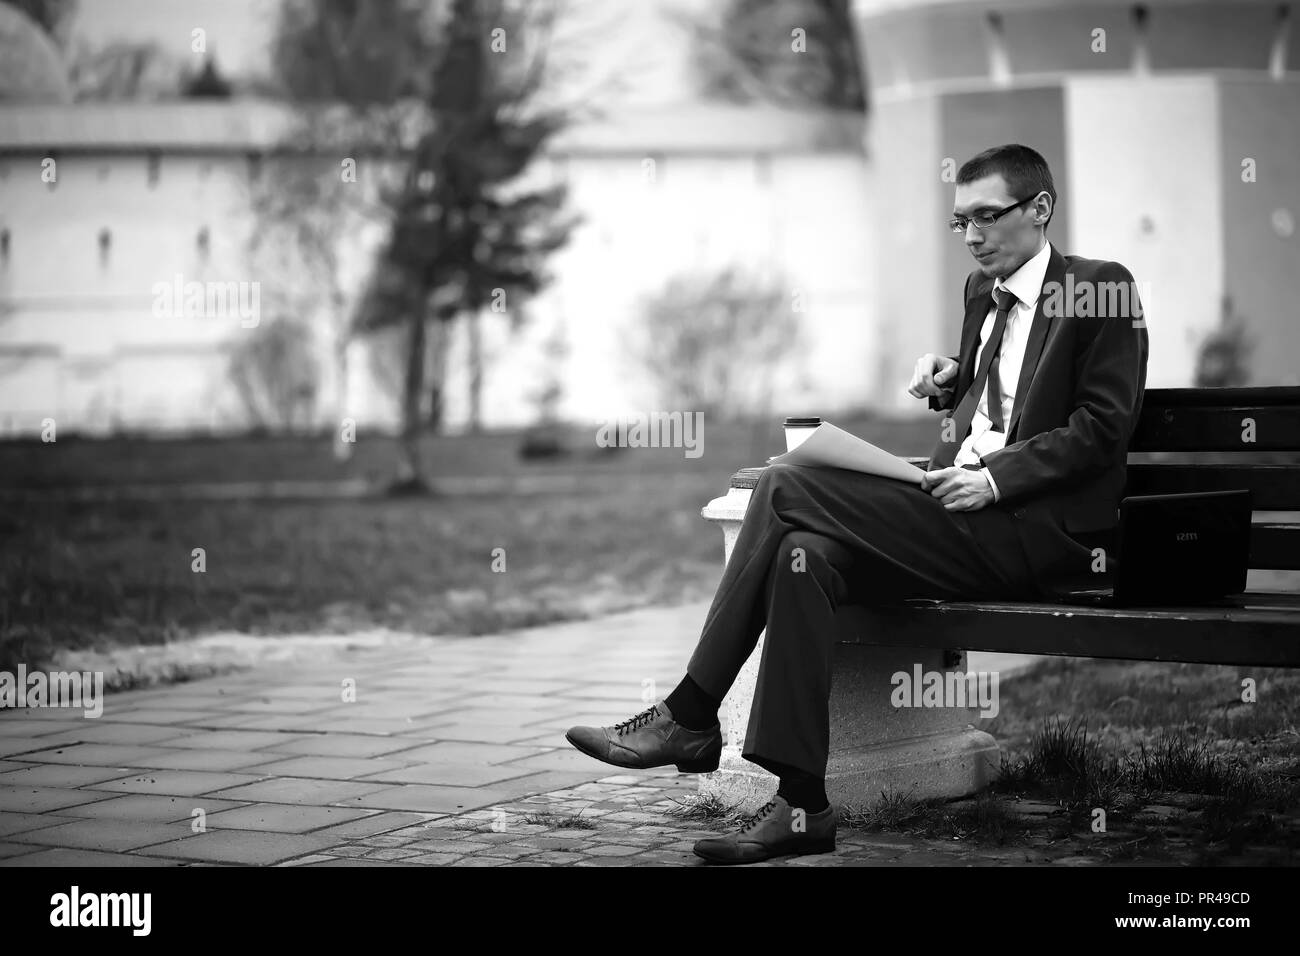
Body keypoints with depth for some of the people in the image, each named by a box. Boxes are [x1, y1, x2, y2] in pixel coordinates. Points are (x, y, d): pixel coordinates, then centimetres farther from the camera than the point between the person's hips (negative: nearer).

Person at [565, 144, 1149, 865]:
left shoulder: (1102, 289, -1)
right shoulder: (983, 290, 23)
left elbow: (1104, 425, -9)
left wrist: (995, 479, -18)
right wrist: (950, 379, 13)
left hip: (1037, 528, -8)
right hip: (960, 510, 8)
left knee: (786, 487, -21)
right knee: (807, 554, -21)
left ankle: (690, 715, -16)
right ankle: (801, 805, -23)